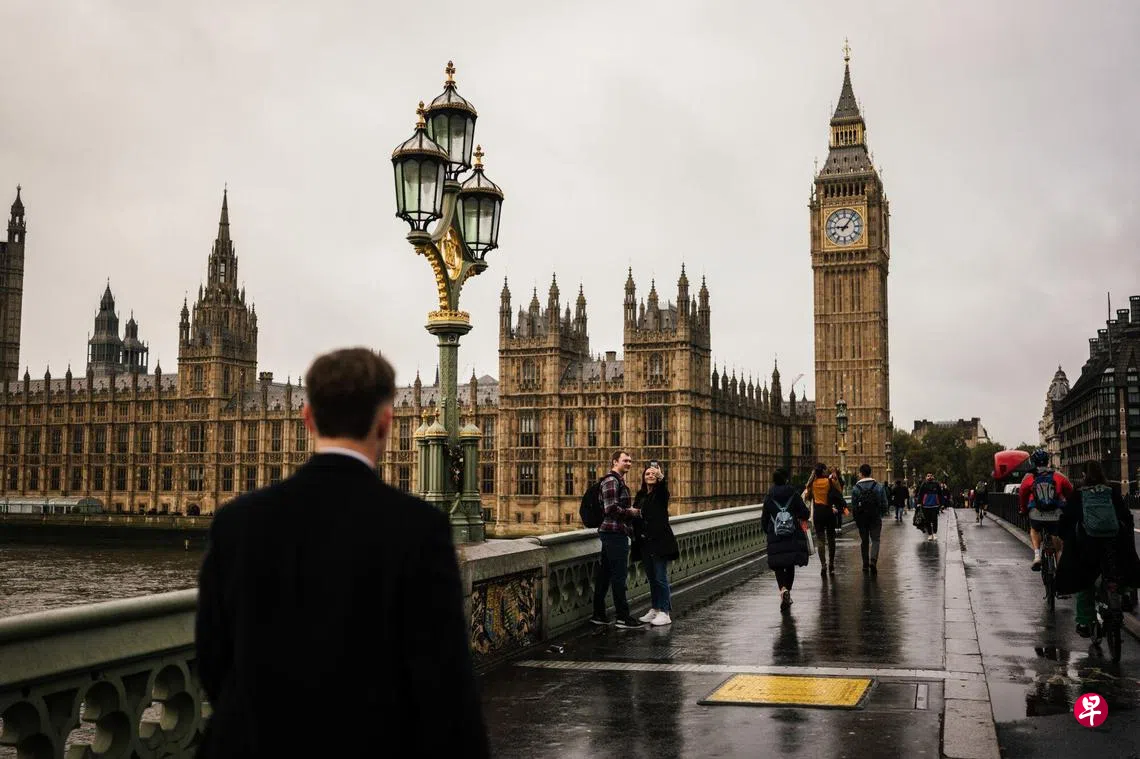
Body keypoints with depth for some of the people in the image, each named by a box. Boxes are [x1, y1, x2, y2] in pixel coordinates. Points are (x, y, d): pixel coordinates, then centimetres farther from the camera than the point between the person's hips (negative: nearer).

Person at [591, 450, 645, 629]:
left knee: (605, 573, 12)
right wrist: (632, 512, -10)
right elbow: (611, 509, -21)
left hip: (610, 532, 11)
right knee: (619, 574, -7)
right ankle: (623, 617, -4)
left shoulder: (618, 481, 21)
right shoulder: (611, 481, -12)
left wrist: (631, 511, 11)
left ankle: (598, 614, 17)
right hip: (615, 532, -11)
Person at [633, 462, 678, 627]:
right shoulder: (640, 495, 12)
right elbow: (635, 515, 16)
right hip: (645, 542, 6)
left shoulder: (661, 493, -4)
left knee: (661, 578, -6)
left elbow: (664, 487, -29)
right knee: (651, 578, 13)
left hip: (660, 541, -6)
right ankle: (654, 609, 22)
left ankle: (665, 613, -1)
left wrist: (661, 477, -47)